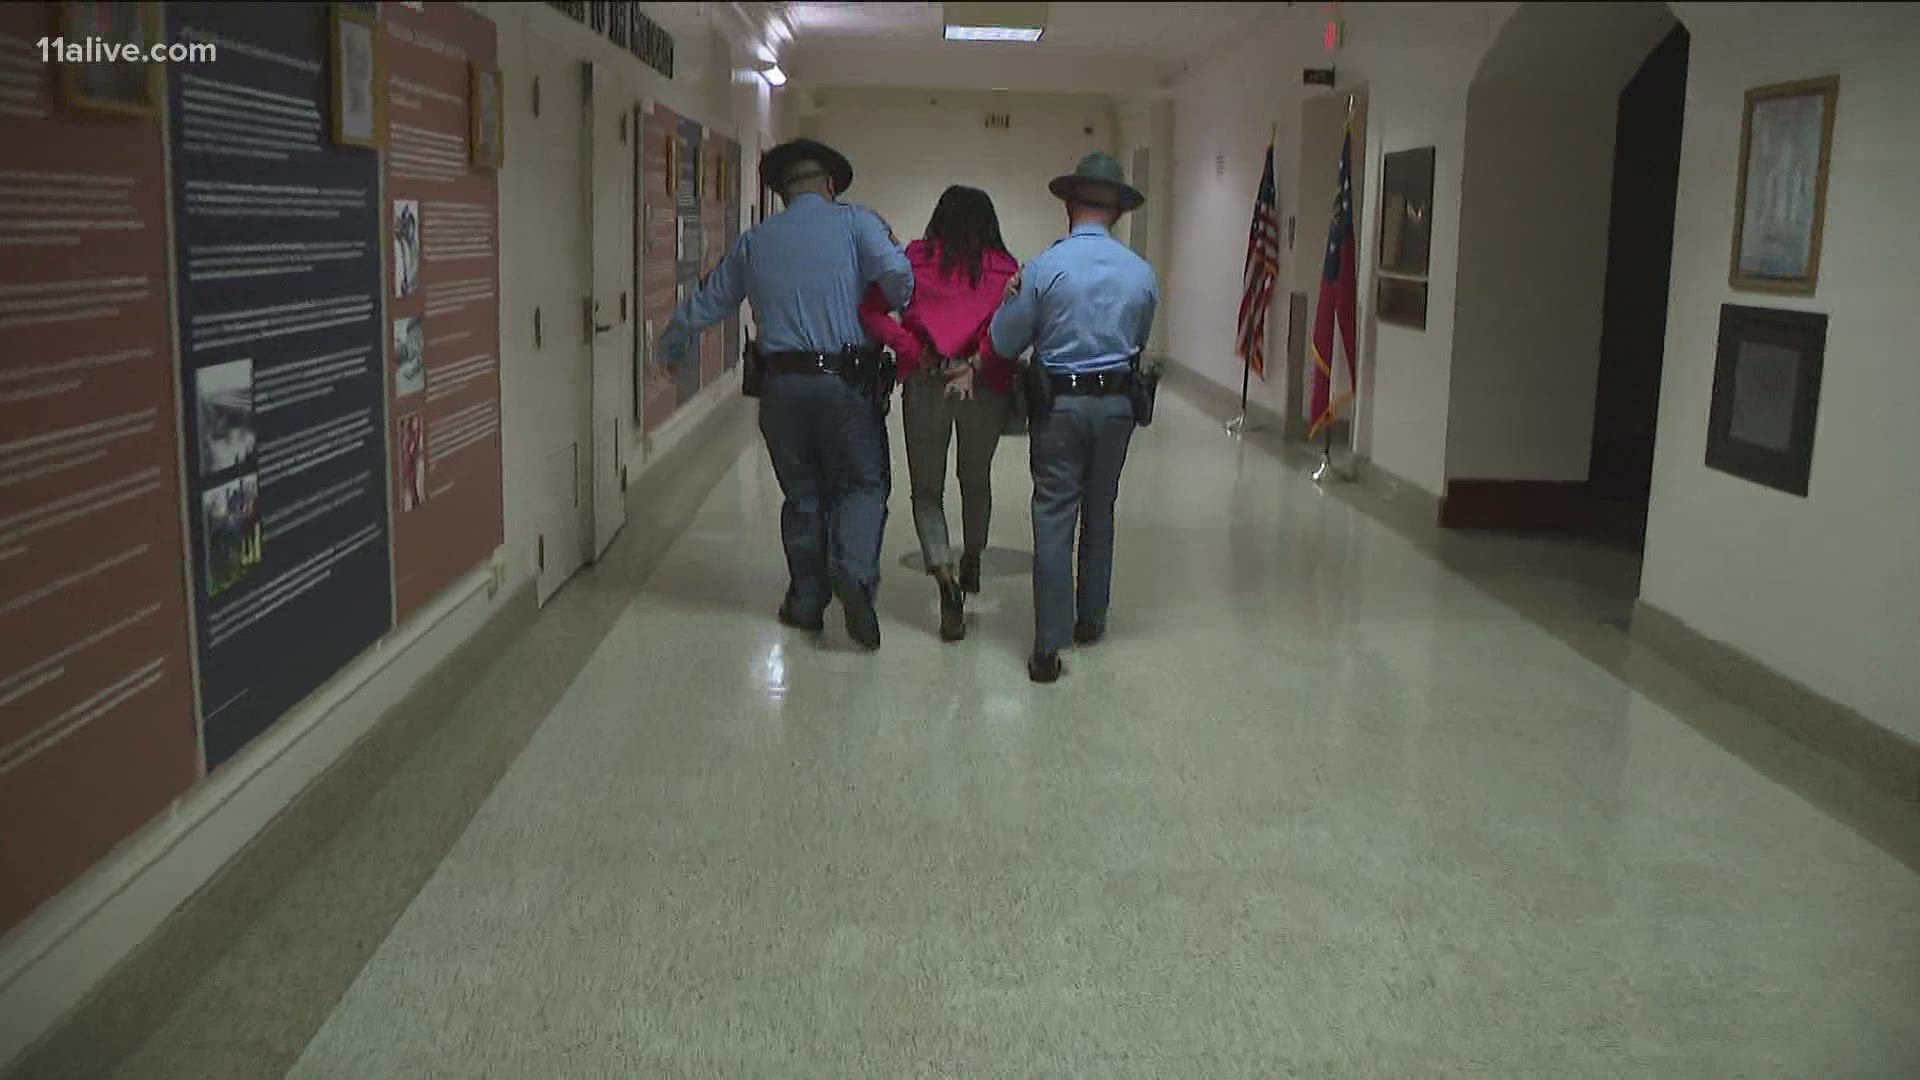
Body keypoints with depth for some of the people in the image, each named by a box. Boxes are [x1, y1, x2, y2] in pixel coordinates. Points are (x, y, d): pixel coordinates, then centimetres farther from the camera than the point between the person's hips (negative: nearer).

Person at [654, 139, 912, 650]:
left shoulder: (756, 240, 13)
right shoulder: (856, 221, 1)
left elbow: (704, 304, 21)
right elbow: (898, 274, -17)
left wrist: (669, 350, 36)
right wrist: (896, 315, 4)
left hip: (781, 383, 3)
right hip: (847, 381, -3)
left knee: (803, 493, 14)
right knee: (864, 482, 6)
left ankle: (807, 599, 18)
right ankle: (854, 571, -17)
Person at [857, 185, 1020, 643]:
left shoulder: (915, 259, 7)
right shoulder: (1005, 267, 7)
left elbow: (871, 310, -3)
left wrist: (914, 353, -5)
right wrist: (977, 363, -12)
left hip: (925, 383, -1)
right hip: (986, 387, 1)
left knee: (927, 490, 9)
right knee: (976, 479, 24)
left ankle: (946, 581, -11)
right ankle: (972, 564, 42)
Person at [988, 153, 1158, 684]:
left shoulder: (1044, 267, -11)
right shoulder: (1141, 273, -1)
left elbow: (1004, 342, -4)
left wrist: (1012, 298, 12)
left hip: (1059, 405, -3)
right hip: (1116, 404, 3)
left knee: (1054, 520, -2)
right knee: (1099, 514, 19)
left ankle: (1048, 647, -6)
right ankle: (1091, 620, 31)